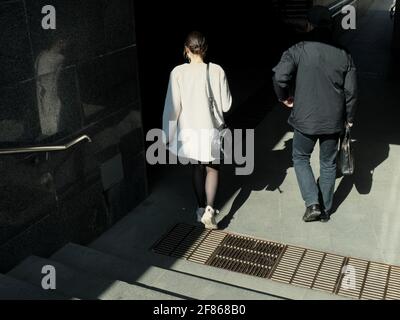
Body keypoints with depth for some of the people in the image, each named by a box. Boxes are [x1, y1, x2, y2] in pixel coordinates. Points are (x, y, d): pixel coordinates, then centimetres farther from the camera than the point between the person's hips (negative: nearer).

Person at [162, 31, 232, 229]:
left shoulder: (178, 73, -13)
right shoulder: (217, 71, -10)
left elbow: (172, 107, -11)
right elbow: (226, 105, -5)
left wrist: (168, 134, -1)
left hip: (189, 130, 0)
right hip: (211, 129, 0)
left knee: (197, 168, 20)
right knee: (212, 169, 16)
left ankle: (202, 209, 32)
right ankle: (209, 208, -3)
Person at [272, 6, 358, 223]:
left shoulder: (298, 50, -11)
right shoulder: (344, 55, -2)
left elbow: (280, 76, -23)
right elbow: (351, 92, 0)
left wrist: (284, 97, -3)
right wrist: (349, 118, 14)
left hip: (305, 120, -2)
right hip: (333, 121, 3)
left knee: (300, 158, 19)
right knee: (328, 164, 18)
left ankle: (312, 204, 7)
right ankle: (325, 210, 29)